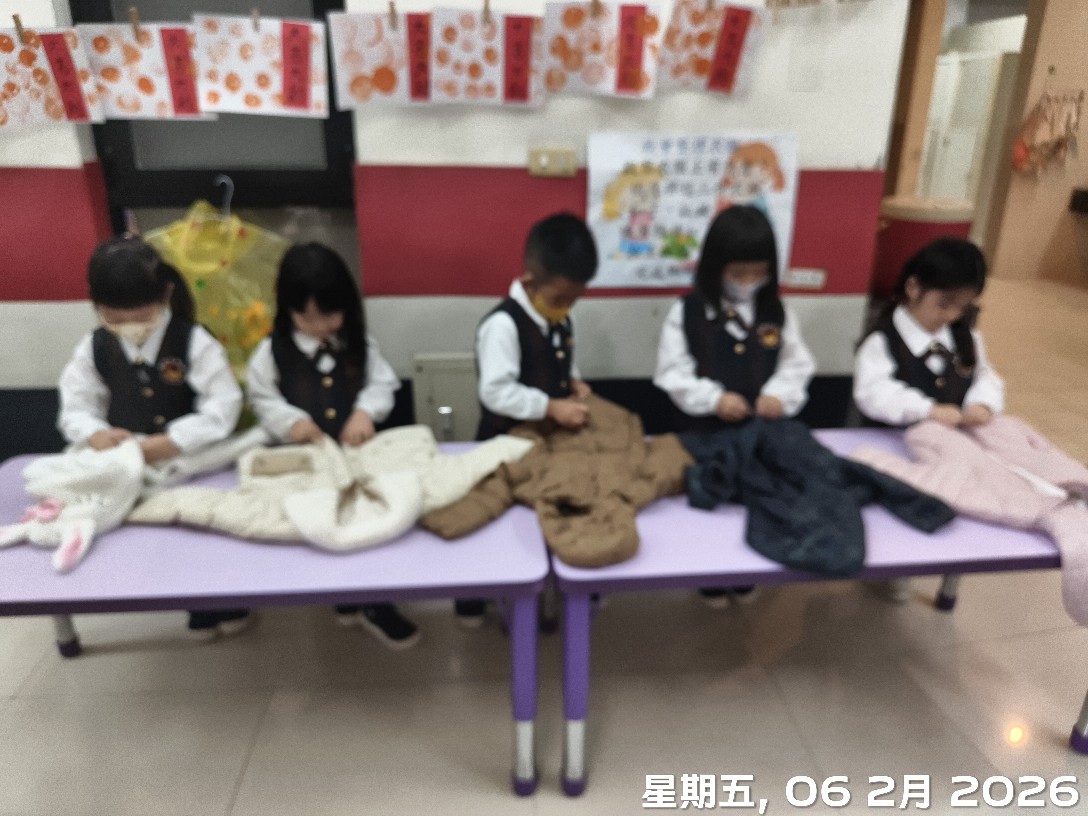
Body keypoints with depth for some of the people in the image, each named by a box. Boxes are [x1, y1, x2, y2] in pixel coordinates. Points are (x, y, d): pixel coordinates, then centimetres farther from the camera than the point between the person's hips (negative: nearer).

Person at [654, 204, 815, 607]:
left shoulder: (777, 312, -1)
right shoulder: (687, 312, -11)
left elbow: (797, 364, 3)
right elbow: (673, 372, -12)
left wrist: (780, 395, -17)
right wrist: (714, 399, -24)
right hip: (702, 432, -3)